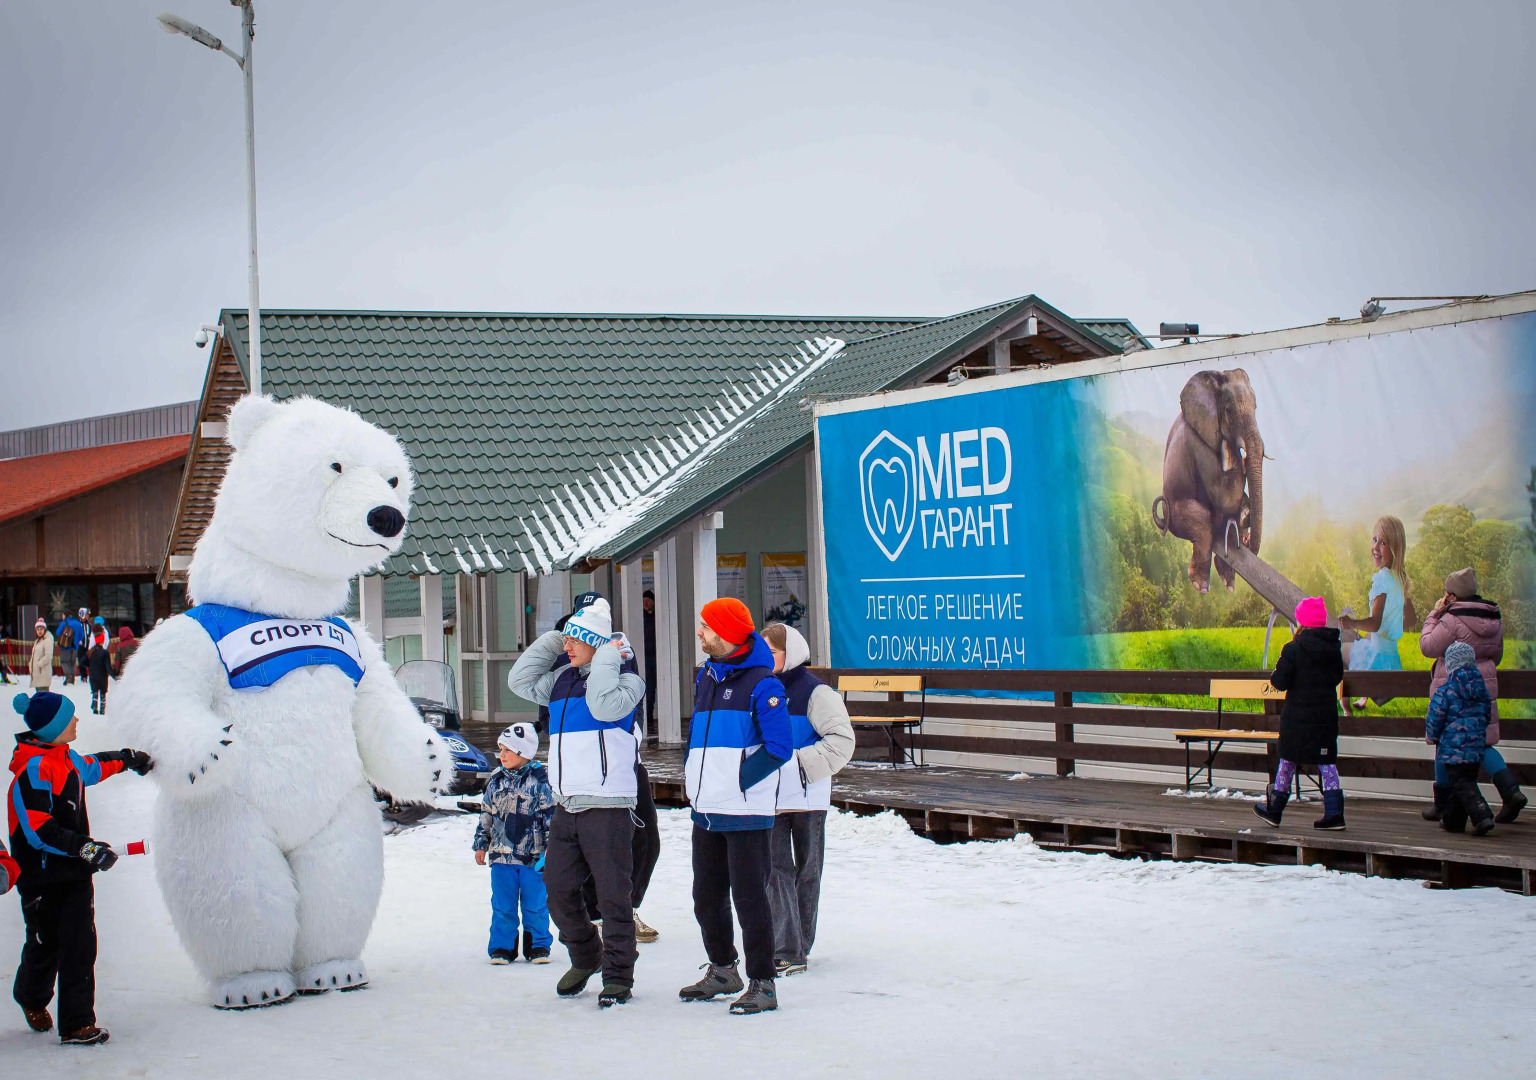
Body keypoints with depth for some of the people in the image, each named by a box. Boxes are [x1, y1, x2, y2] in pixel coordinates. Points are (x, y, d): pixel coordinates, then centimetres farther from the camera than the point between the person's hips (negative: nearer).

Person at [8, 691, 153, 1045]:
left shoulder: (65, 757, 7)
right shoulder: (34, 770, -21)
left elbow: (90, 768, 33)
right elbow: (38, 830, -25)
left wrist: (128, 759, 44)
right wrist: (84, 847, -29)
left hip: (74, 873, 7)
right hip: (42, 880, -7)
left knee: (80, 947, -2)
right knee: (45, 945, 11)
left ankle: (77, 1023, -1)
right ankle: (32, 998, 40)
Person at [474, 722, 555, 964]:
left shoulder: (539, 780, -4)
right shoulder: (496, 781, 8)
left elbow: (551, 814, -3)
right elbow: (486, 815, 15)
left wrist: (551, 846, -7)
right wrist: (481, 844, 13)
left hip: (533, 855, -3)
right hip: (501, 854, 3)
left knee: (536, 904, 3)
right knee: (502, 905, 5)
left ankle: (538, 947, 14)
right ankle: (502, 948, 13)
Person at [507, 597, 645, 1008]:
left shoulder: (625, 680, -5)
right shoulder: (563, 680, 16)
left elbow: (604, 706, -23)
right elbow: (520, 681, 20)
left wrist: (605, 659, -12)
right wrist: (549, 642, 13)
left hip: (607, 806, -7)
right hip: (566, 806, 7)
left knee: (613, 895, -3)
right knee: (559, 889, 11)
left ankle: (618, 976, 5)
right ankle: (585, 958, 30)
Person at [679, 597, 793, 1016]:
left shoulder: (761, 683, -9)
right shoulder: (705, 678, 16)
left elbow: (779, 747, -12)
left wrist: (739, 779, -16)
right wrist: (693, 778, 14)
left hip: (746, 812, -8)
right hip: (706, 810, 8)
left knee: (749, 898, -5)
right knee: (707, 897, 16)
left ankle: (762, 984, 1)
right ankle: (722, 970, 32)